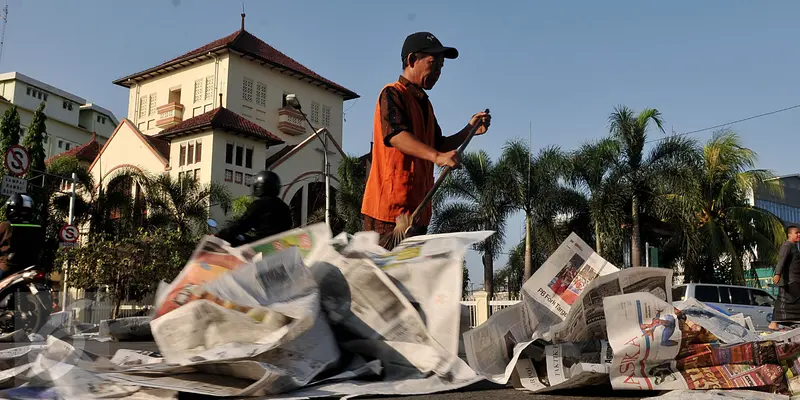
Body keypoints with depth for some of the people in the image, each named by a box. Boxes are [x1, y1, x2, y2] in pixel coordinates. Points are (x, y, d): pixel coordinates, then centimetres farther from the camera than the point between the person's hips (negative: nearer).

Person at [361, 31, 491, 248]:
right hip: (390, 205, -9)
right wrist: (437, 156, -36)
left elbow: (439, 145, 27)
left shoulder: (425, 104, 24)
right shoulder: (392, 94, -5)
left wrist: (468, 130, 12)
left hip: (417, 208, 9)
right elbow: (395, 135, -23)